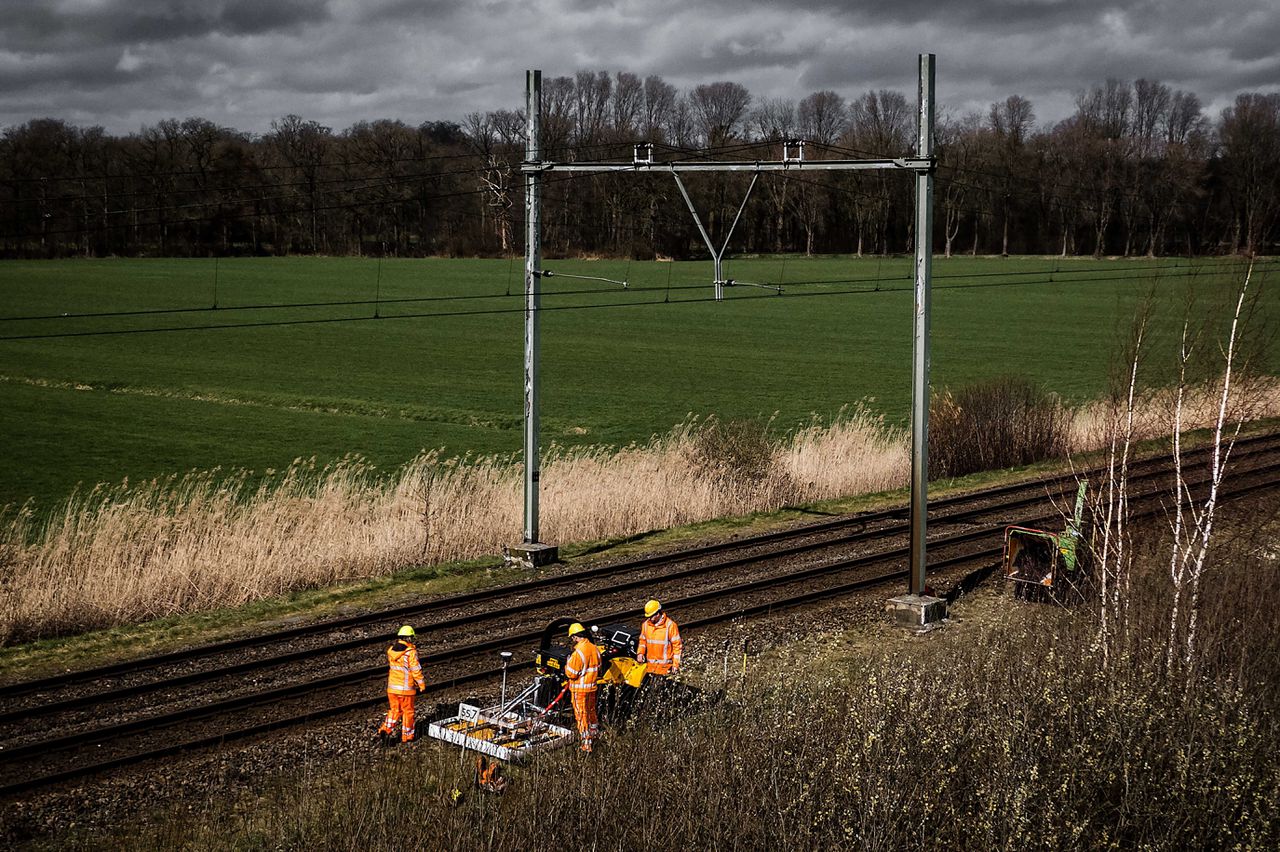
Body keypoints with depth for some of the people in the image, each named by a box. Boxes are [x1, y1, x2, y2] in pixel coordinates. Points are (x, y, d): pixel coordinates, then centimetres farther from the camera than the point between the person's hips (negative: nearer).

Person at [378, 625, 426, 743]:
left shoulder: (391, 650, 0)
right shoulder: (411, 652, -18)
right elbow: (416, 670, -15)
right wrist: (422, 684, -1)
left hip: (392, 686, 5)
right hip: (406, 688, -5)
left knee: (395, 709, 19)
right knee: (407, 711, 10)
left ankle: (387, 728, 3)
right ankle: (406, 735, 18)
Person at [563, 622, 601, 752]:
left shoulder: (578, 652, -25)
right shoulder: (594, 648, 0)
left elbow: (571, 673, -21)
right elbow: (598, 668, 11)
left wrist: (567, 665, -3)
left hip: (580, 689, -7)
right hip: (592, 686, 7)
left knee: (581, 715, 2)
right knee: (591, 711, 25)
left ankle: (586, 743, 4)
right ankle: (594, 733, 43)